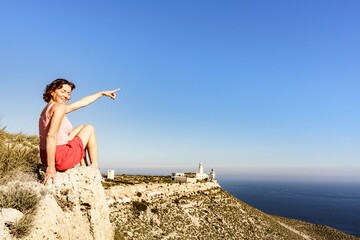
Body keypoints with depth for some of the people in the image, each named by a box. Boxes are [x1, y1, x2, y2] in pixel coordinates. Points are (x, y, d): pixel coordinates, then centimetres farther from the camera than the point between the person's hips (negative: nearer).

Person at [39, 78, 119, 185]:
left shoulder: (49, 107, 13)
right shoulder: (59, 107, -16)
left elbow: (82, 102, 20)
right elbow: (51, 136, -26)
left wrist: (102, 93, 26)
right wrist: (51, 166, -28)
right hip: (60, 158, -9)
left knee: (80, 128, 28)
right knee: (89, 129, 13)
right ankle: (95, 167, 19)